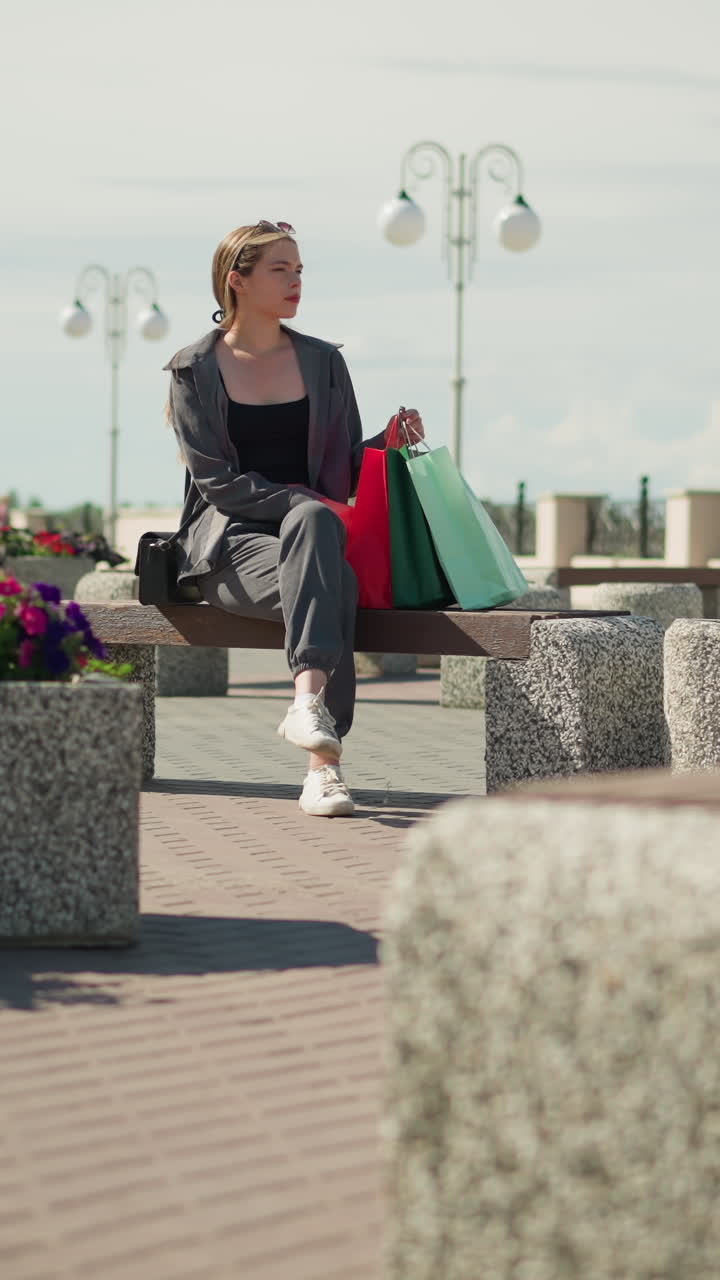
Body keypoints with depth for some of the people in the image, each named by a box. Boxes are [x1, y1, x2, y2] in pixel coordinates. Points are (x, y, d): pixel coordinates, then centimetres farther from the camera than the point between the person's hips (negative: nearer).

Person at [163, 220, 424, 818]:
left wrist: (386, 443, -7)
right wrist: (304, 503, -17)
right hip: (230, 543, -3)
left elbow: (345, 466, 15)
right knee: (333, 585, -35)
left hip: (309, 526, 3)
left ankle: (308, 702, -47)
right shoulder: (194, 369, 4)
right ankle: (324, 762, -44)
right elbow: (217, 480, -5)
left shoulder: (323, 361, 15)